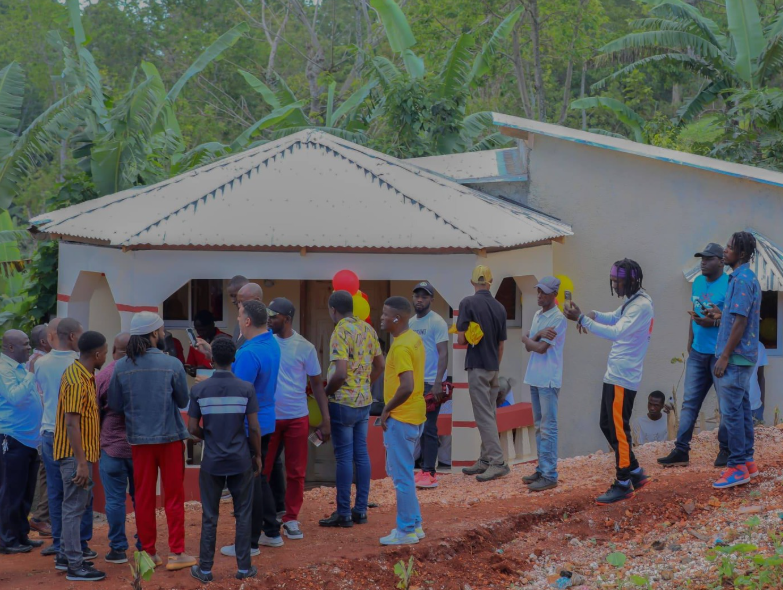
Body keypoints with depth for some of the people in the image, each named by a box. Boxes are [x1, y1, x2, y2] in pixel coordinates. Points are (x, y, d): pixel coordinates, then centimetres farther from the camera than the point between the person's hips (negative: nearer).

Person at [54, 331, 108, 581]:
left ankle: (70, 553, 26)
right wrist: (81, 462, -24)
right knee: (75, 507, -6)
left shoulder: (83, 376, 12)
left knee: (80, 502, 17)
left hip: (82, 453, 10)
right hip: (75, 455, -10)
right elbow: (72, 423, -23)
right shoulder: (77, 381, -19)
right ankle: (75, 567, -2)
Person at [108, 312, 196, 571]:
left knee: (144, 497, 11)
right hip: (170, 436, -2)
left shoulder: (121, 367, -4)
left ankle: (149, 552, 16)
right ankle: (176, 553, 6)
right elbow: (183, 401, -2)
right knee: (174, 496, 6)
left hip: (138, 439, 3)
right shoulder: (172, 364, -11)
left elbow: (114, 405, 1)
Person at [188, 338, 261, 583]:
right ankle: (244, 567, 15)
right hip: (240, 462, 0)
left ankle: (205, 569, 15)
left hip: (212, 462, 0)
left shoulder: (199, 390, -6)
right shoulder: (246, 388, -8)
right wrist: (258, 455, 7)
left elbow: (193, 428, -3)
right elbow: (254, 428, -7)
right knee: (243, 515, 11)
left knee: (209, 517, 9)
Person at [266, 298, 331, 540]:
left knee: (296, 472, 6)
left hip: (297, 418, 0)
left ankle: (291, 519, 18)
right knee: (262, 470, 2)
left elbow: (317, 384, 2)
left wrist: (326, 419, 0)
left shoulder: (305, 348, -4)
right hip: (268, 417, 0)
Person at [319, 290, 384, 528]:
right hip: (364, 400, 7)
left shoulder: (341, 332, -17)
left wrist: (326, 392, -10)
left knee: (344, 456, -2)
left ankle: (344, 513, 2)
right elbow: (379, 364, 15)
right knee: (361, 453, 11)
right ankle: (361, 510, 16)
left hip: (343, 402, -7)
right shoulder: (368, 329, 7)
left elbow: (340, 373, -25)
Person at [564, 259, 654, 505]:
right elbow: (614, 318, 26)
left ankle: (623, 484, 2)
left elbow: (616, 332, -28)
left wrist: (582, 319, -30)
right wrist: (591, 315, 3)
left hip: (623, 378, -10)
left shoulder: (641, 306, -18)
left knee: (618, 429, -6)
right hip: (614, 374, 10)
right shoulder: (631, 302, 13)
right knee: (608, 425, 15)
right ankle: (635, 473, 25)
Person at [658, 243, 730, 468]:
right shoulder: (698, 282, 11)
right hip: (698, 354, 7)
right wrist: (690, 342, 16)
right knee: (690, 401, 4)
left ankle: (725, 450, 13)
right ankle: (681, 450, 5)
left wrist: (714, 322, -26)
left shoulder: (729, 285, -12)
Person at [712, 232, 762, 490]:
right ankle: (747, 461, 18)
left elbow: (740, 321, -21)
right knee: (742, 410, 13)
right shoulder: (748, 278, 15)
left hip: (735, 357, -10)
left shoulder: (742, 280, -17)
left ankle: (737, 467, -5)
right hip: (745, 356, 10)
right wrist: (716, 317, 13)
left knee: (731, 411, -7)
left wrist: (724, 357, -19)